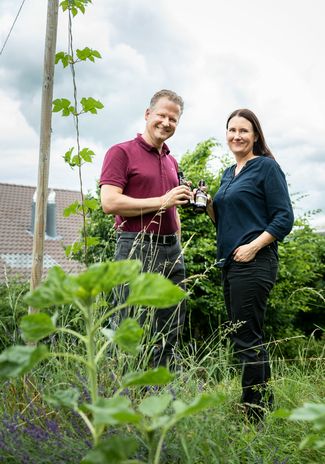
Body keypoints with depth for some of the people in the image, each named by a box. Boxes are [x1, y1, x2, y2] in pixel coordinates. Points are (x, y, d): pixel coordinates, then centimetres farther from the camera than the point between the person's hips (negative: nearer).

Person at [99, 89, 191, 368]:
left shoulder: (172, 162, 20)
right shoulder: (121, 152, -2)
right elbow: (109, 202, -14)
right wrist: (161, 202, -13)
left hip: (172, 250, 7)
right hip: (137, 248, -7)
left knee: (170, 337, 11)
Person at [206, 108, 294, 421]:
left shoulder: (266, 167, -4)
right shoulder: (228, 174, 17)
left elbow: (284, 218, -10)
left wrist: (253, 246, -20)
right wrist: (207, 203, 3)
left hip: (254, 263, -9)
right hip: (229, 263, 9)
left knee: (246, 338, -6)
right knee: (244, 337, 14)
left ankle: (255, 413, 7)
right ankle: (264, 405, 27)